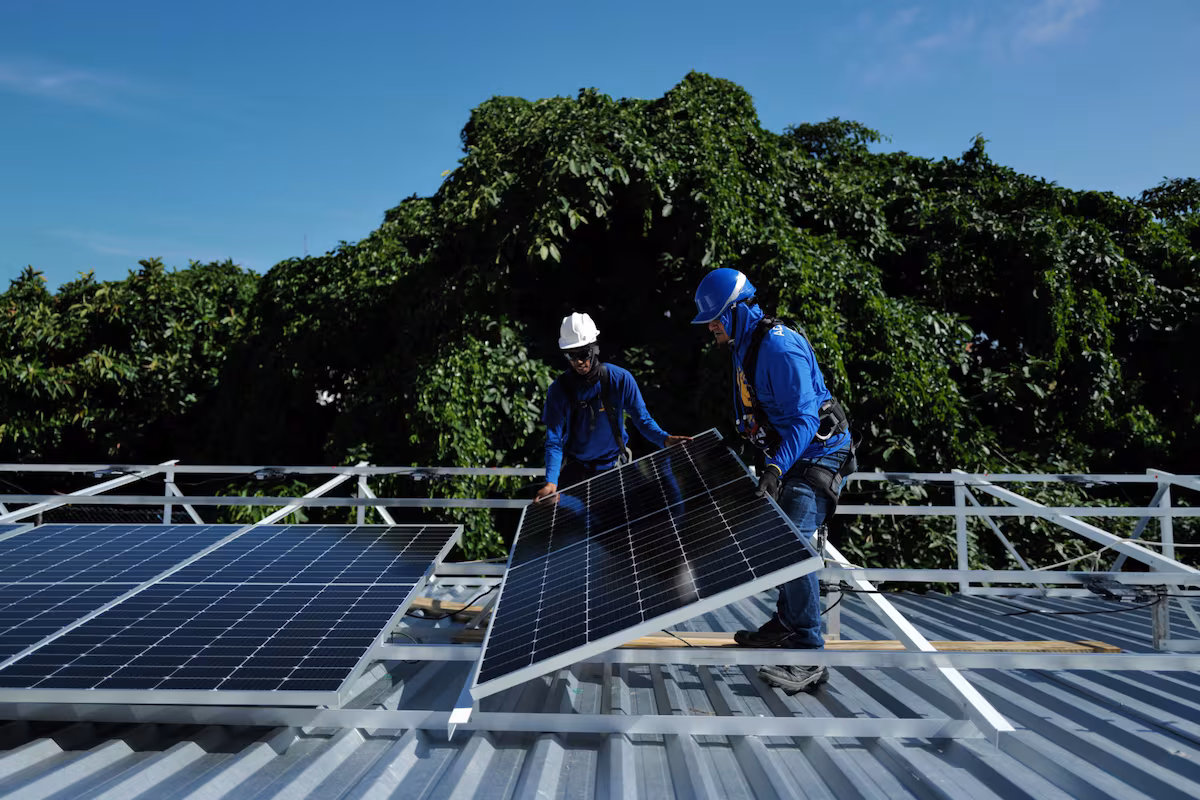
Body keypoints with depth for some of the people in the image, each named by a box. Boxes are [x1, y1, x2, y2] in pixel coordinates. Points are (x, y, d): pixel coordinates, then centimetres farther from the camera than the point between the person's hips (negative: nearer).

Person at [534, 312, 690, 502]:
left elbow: (642, 419, -6)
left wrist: (664, 439, -26)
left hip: (615, 465, 0)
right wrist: (551, 481, -28)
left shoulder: (620, 379, -13)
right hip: (577, 470, 0)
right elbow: (554, 440, -14)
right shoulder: (559, 389, -13)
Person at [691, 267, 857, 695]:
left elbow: (804, 418, -27)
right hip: (789, 456, 10)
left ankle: (809, 660, -11)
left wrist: (776, 467, -35)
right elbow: (752, 414, 18)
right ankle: (784, 625, 32)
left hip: (817, 455, -10)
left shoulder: (780, 348, -23)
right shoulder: (745, 348, 9)